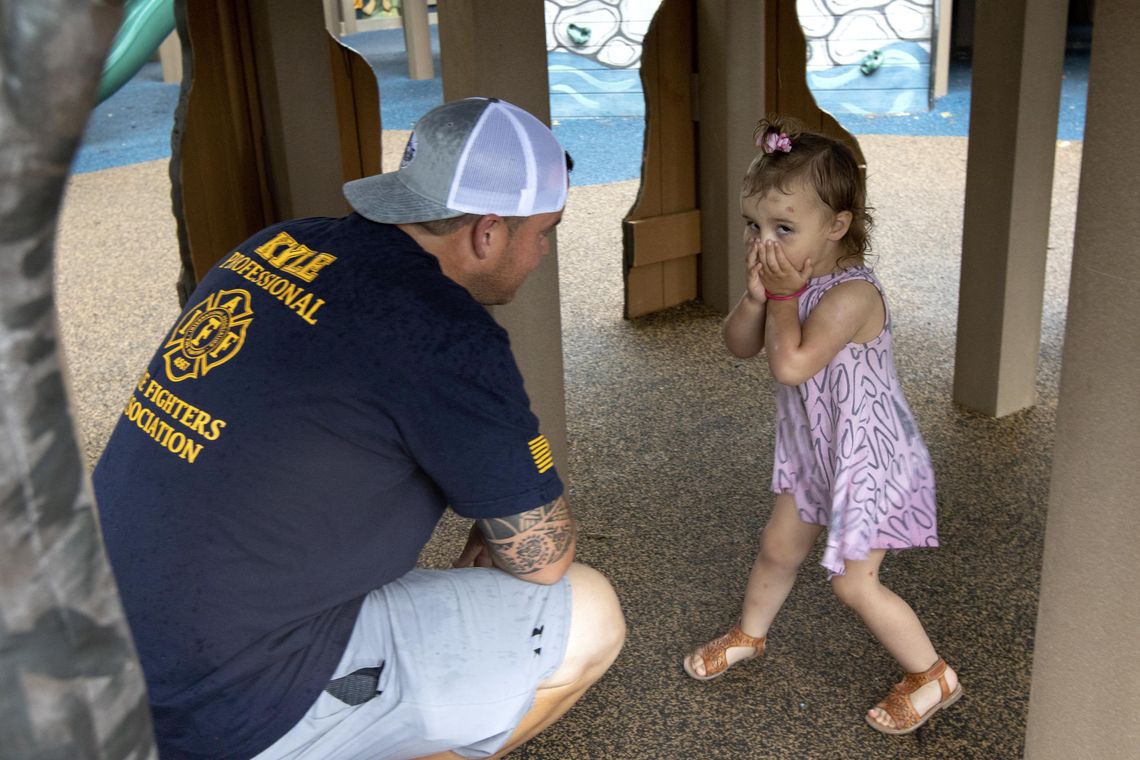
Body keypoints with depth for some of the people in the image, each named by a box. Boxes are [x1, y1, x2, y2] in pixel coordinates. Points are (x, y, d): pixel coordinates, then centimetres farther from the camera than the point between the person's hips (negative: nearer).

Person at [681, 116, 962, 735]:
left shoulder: (852, 293, -30)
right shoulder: (796, 277, -4)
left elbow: (790, 365, -36)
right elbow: (739, 345, -4)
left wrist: (783, 296, -26)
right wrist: (756, 294, -21)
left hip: (867, 457, -8)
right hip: (813, 452, 8)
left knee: (853, 583, 0)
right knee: (778, 549, 22)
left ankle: (933, 676, 21)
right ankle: (749, 635, 47)